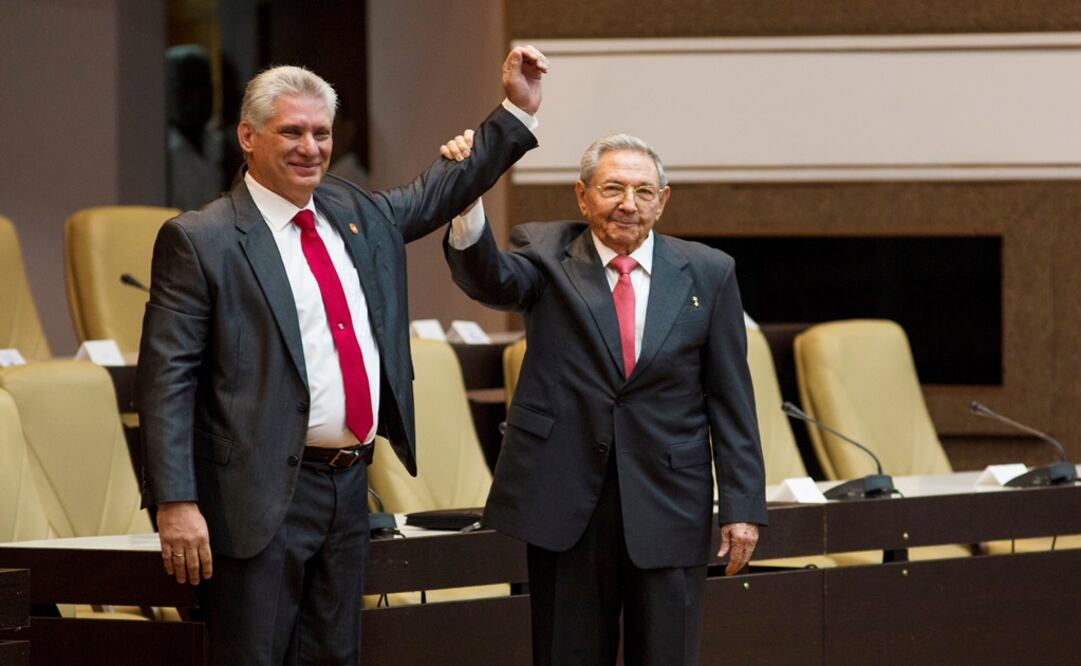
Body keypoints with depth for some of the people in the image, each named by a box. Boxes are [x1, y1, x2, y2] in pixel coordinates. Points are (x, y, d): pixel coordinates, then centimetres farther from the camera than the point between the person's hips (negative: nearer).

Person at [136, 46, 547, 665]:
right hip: (263, 497, -7)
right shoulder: (200, 240, -8)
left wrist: (518, 111, 20)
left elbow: (442, 191, 29)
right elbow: (167, 377, -12)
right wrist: (176, 503, -19)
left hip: (349, 487, 7)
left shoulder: (357, 213, 12)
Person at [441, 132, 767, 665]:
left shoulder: (707, 274, 5)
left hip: (667, 502, 1)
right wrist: (467, 201, -39)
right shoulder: (545, 256, 3)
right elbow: (487, 278, -20)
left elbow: (731, 400, 5)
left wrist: (741, 504, 0)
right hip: (565, 500, -1)